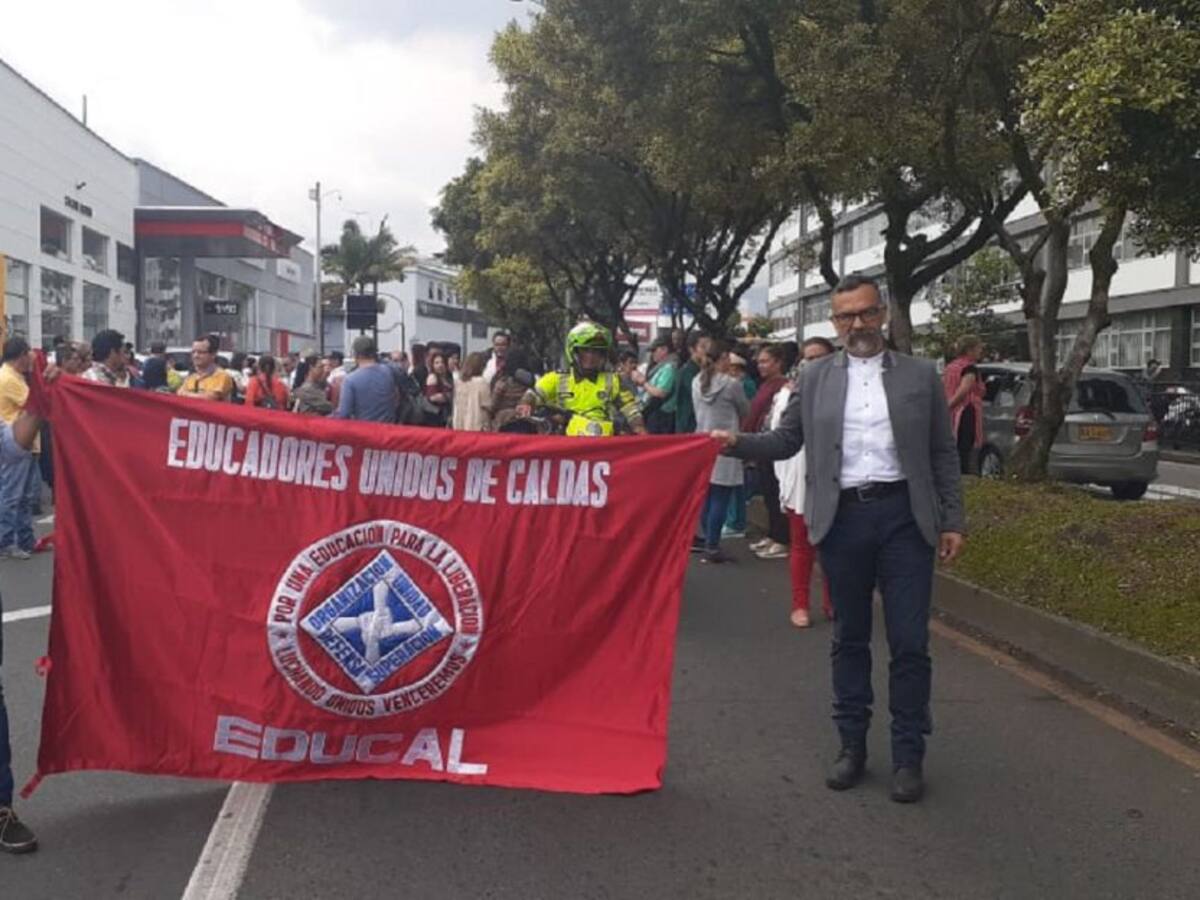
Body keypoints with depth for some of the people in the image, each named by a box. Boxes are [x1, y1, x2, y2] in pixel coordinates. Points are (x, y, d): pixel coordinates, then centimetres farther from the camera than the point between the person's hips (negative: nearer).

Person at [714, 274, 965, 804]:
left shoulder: (920, 376, 5)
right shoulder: (814, 379, 7)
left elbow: (943, 454, 6)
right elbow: (785, 442, 8)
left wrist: (952, 521, 2)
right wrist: (736, 443, -10)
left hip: (903, 516, -1)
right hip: (842, 518, 1)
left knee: (910, 642, 1)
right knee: (849, 639, 11)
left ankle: (908, 755, 13)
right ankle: (852, 746, 23)